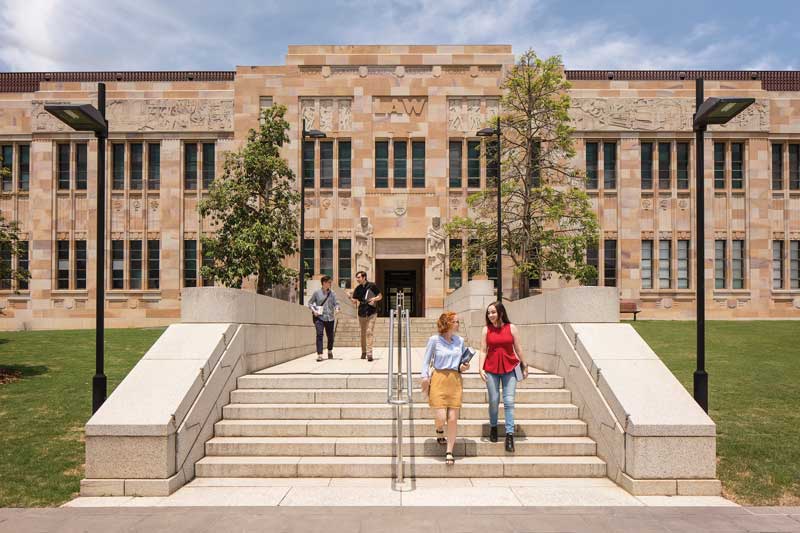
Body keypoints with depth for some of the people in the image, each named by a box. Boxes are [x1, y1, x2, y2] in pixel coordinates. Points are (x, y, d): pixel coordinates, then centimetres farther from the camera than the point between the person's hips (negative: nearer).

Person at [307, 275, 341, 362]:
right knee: (319, 334, -15)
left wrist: (337, 308, -20)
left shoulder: (332, 293, 6)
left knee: (330, 336, 10)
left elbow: (336, 303, 2)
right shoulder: (317, 292, 1)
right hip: (319, 317, -2)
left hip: (330, 318, 3)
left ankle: (330, 351, 36)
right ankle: (319, 354, -14)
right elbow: (310, 303, 7)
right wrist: (313, 310, -8)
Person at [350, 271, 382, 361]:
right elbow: (354, 301, 6)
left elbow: (380, 296, 3)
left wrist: (374, 299, -16)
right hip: (361, 313, 4)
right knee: (363, 334, 10)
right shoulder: (357, 288, 6)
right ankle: (363, 352, 24)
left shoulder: (372, 286, -4)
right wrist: (350, 298, -15)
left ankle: (369, 353, -14)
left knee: (369, 332, -13)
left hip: (371, 312, -4)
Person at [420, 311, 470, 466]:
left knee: (453, 419, 1)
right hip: (439, 379, -3)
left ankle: (449, 452, 13)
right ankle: (439, 432, 30)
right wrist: (425, 376, -9)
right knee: (440, 417, -8)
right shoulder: (434, 340, -2)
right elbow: (426, 360, 3)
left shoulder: (460, 341, 9)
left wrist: (464, 367, 0)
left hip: (455, 380, 3)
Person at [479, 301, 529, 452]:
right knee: (493, 401, 8)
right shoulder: (486, 329, 1)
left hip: (509, 368, 0)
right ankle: (493, 427, 30)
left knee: (509, 401, -5)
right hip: (491, 368, 1)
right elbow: (483, 350, 0)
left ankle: (509, 434, -1)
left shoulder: (511, 328, 0)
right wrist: (481, 368, -9)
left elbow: (517, 349, 6)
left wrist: (524, 366, 10)